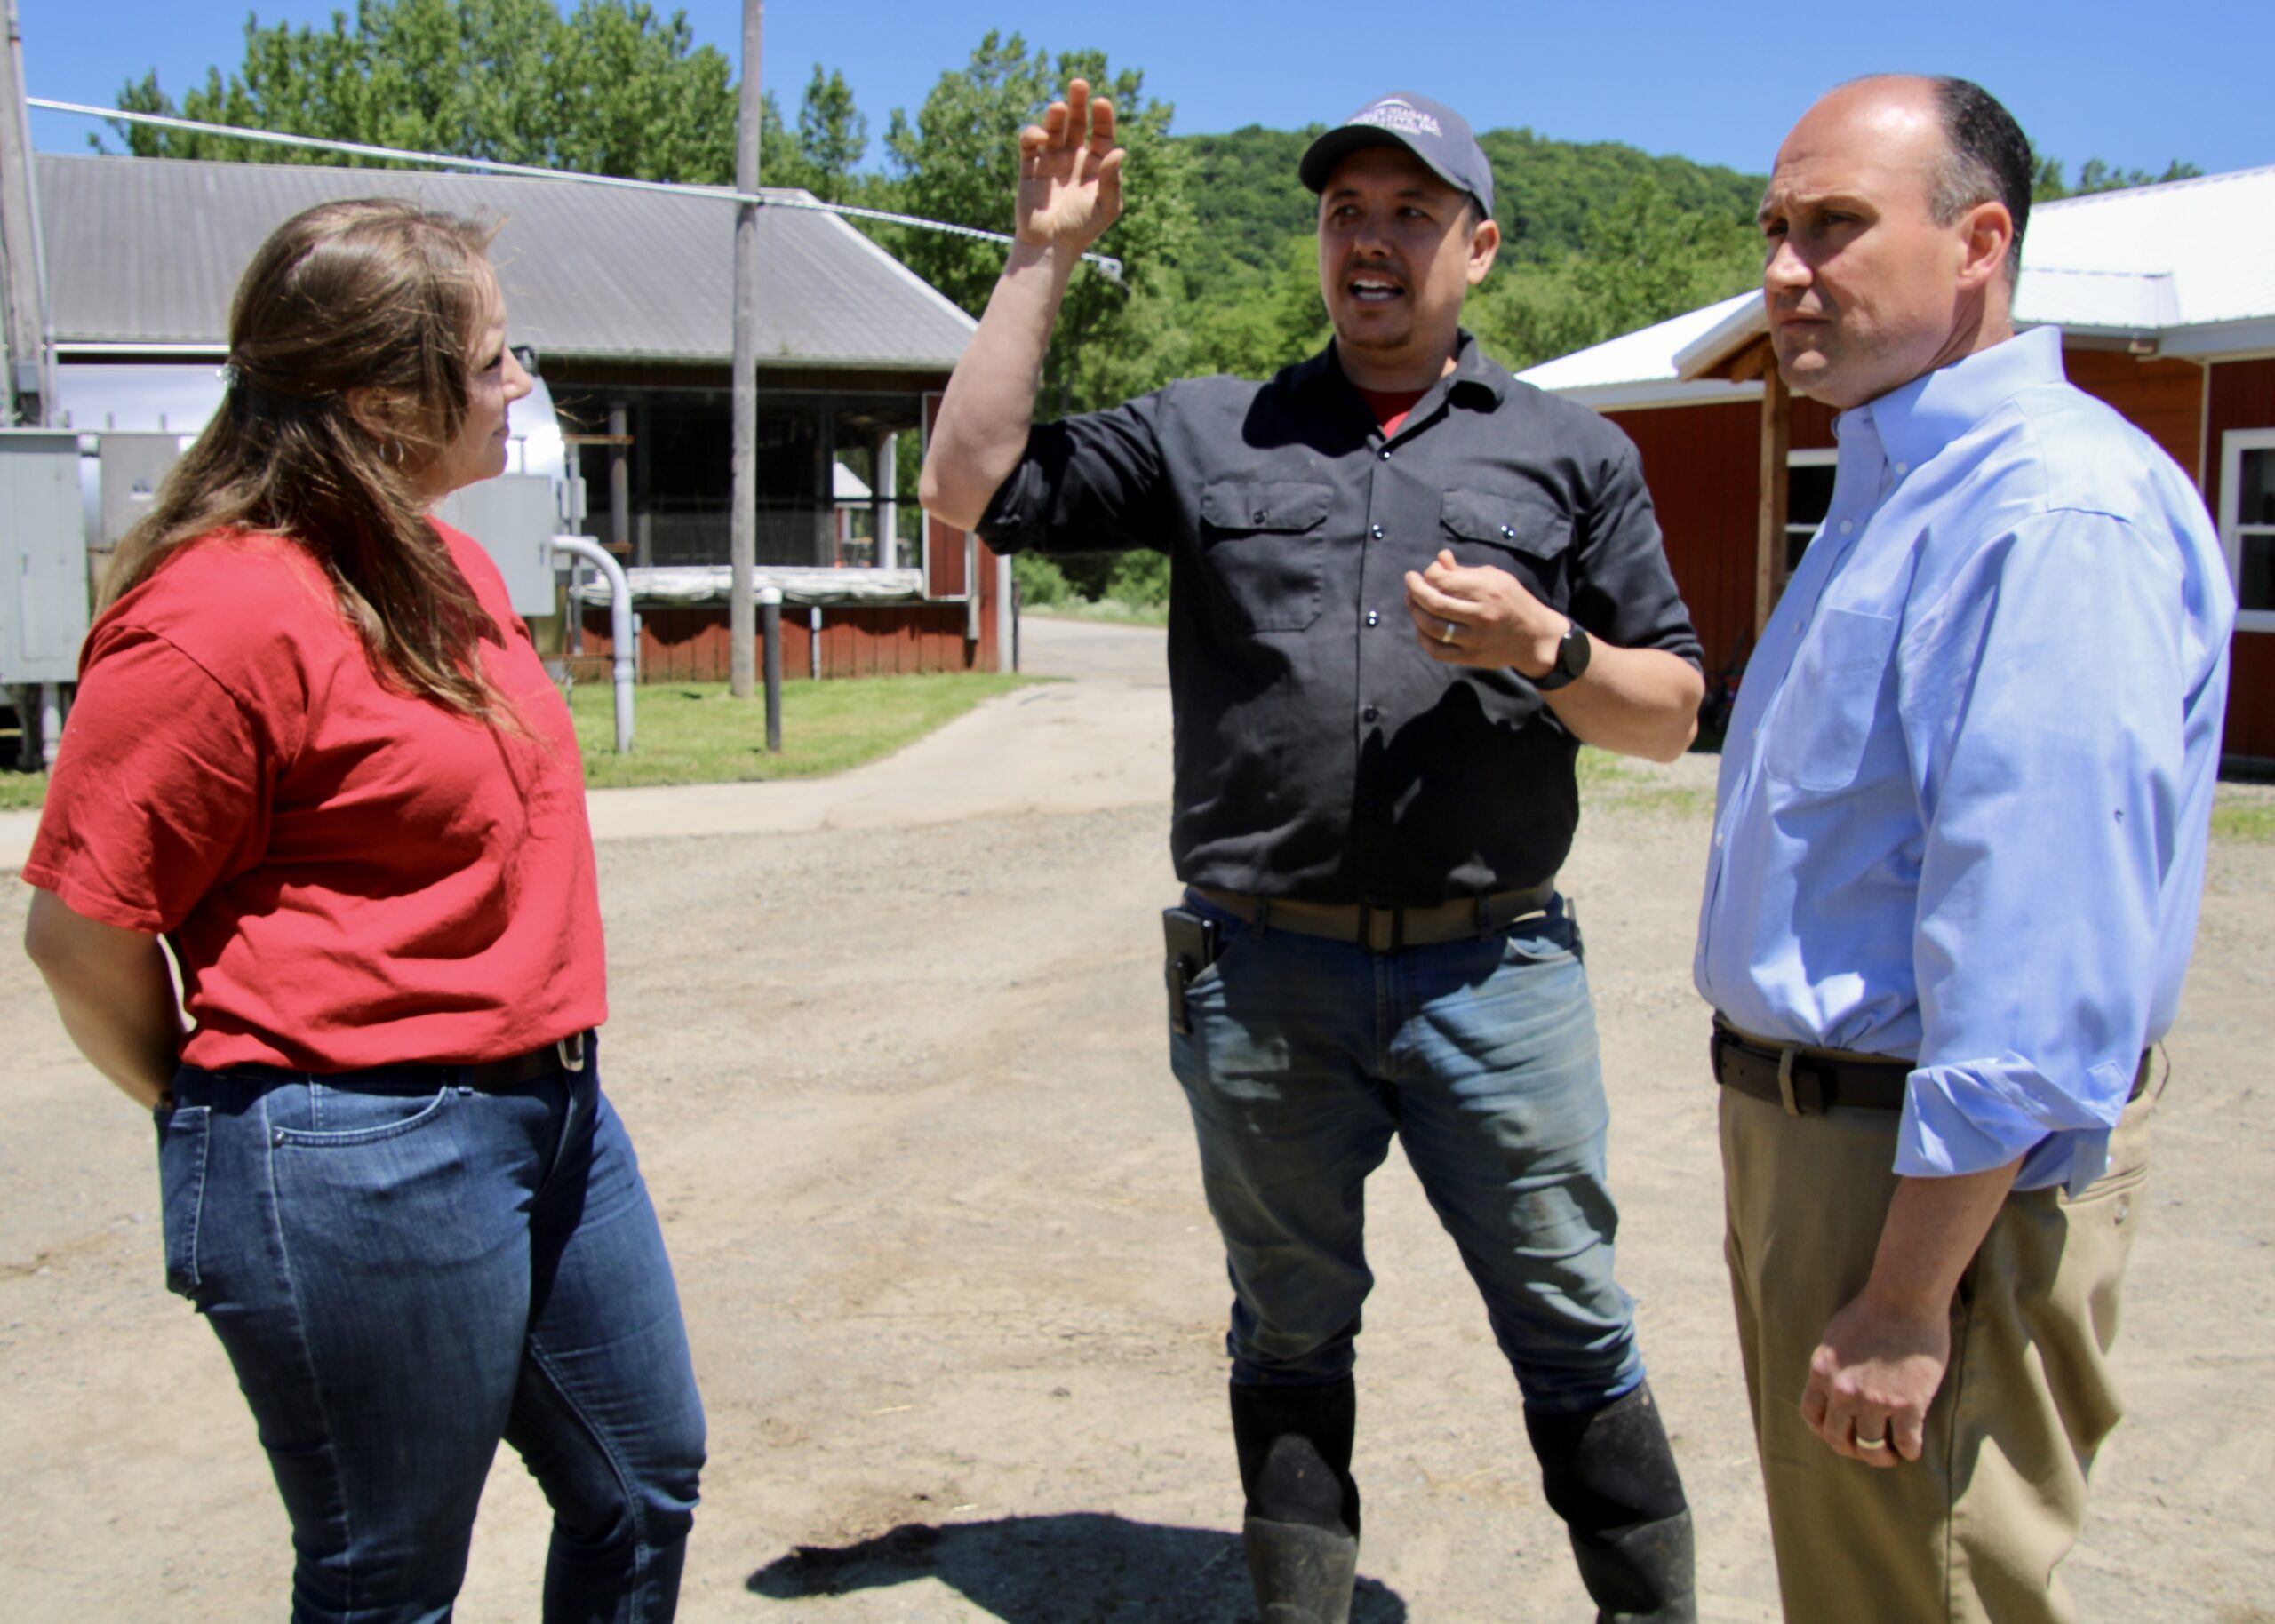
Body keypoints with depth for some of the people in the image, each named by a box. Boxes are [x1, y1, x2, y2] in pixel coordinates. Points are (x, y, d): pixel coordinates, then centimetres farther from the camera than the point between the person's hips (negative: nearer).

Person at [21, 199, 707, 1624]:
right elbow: (80, 932, -15)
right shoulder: (223, 616, -21)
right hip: (358, 1166, -9)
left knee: (646, 1481, 21)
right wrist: (228, 1120, -1)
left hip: (549, 1105, 9)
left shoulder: (443, 563, 8)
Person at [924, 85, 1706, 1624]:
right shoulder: (1207, 432, 9)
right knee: (1290, 1332, 16)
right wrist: (1043, 256, 2)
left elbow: (1670, 714, 7)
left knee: (1575, 1330, 6)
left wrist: (1540, 647, -13)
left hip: (1491, 975, -1)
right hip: (1262, 975, 1)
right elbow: (971, 487, 3)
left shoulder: (1572, 452, 8)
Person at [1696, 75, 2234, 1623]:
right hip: (1813, 1127, 10)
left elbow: (2036, 973, -27)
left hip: (1944, 1172, -10)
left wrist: (1907, 1300, -25)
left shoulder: (2060, 510, -23)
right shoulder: (1897, 487, 12)